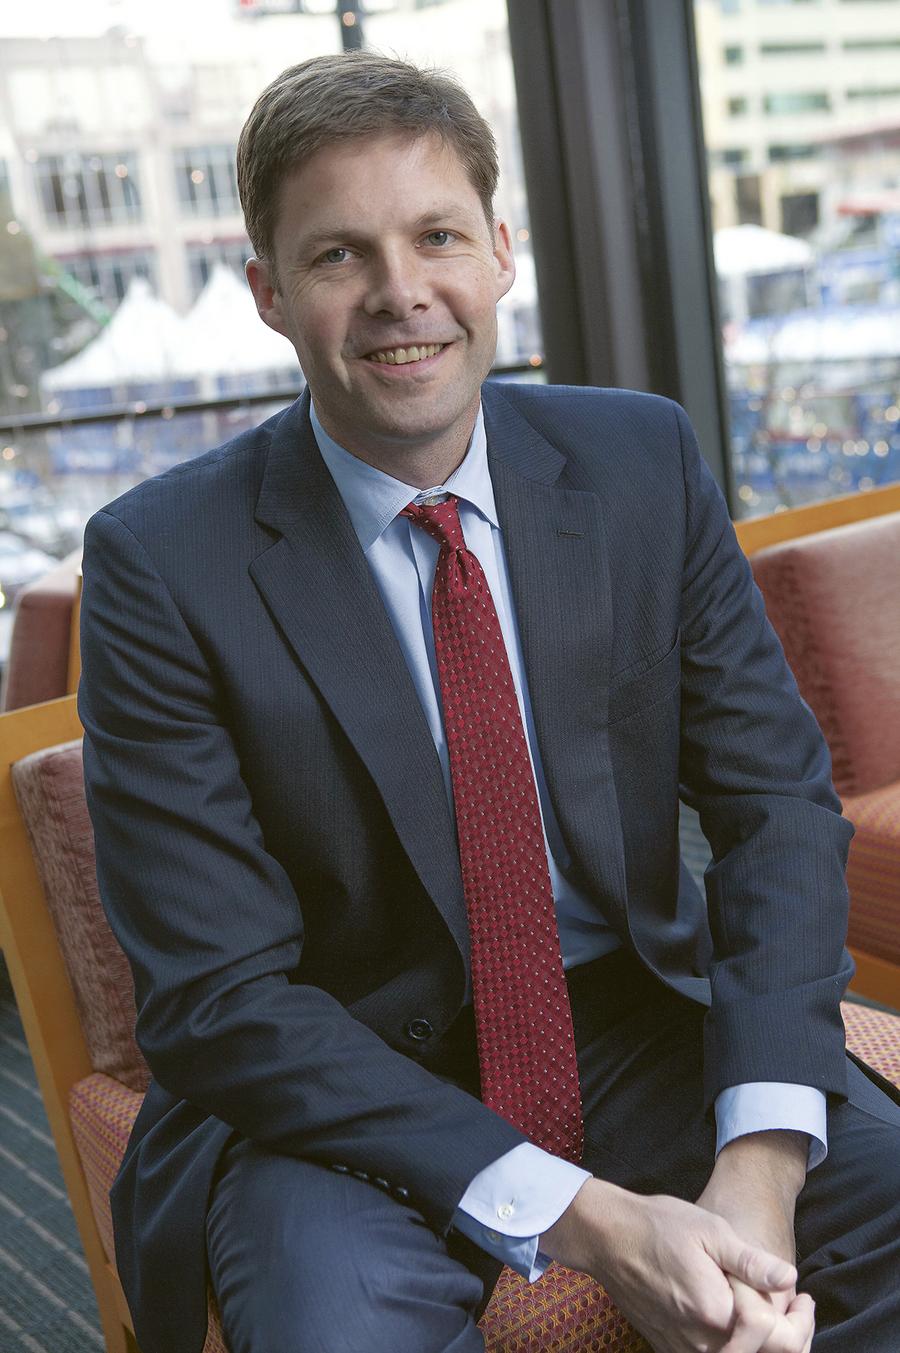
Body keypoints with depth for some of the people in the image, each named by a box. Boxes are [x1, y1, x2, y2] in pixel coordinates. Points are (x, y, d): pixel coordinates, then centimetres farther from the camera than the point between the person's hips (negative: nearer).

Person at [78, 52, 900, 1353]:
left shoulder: (644, 460, -3)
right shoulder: (163, 562, -13)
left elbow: (779, 801, -4)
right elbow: (215, 997, -15)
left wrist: (758, 1166, -19)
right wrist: (582, 1223, -22)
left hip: (647, 1032, 3)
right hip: (349, 1098, -2)